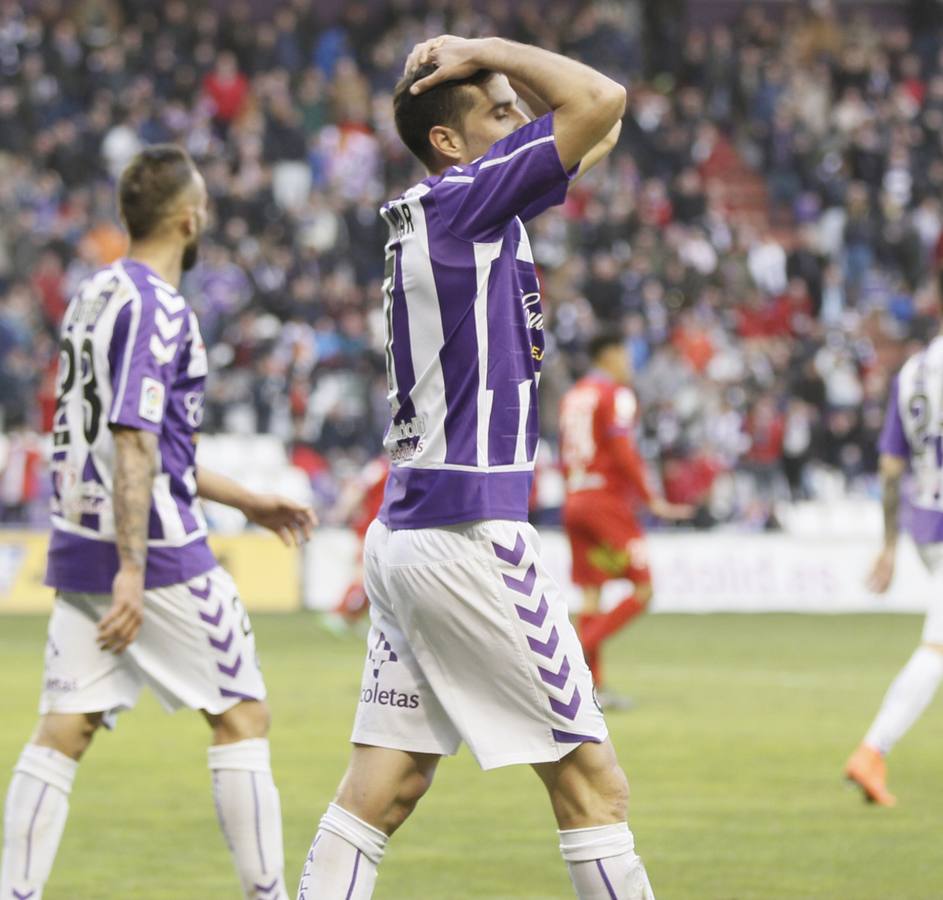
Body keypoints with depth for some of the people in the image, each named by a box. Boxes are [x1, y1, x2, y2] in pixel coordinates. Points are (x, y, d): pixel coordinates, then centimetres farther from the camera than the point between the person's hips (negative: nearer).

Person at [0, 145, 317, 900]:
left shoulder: (97, 296, 16)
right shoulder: (155, 308, -12)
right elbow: (133, 443, -21)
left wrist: (247, 500, 30)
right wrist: (131, 571, -24)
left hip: (79, 547, 8)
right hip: (155, 552, -8)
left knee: (63, 730, 3)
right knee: (241, 715, 2)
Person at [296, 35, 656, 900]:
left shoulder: (429, 214, 15)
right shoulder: (461, 201, -10)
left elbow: (598, 124, 25)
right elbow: (600, 100, -17)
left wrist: (484, 68, 12)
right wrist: (486, 51, -5)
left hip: (403, 534, 9)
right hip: (468, 533, -9)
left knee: (382, 791, 6)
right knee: (593, 785, -4)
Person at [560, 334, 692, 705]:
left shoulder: (572, 396, 16)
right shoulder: (616, 395, -7)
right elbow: (622, 453, -16)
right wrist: (651, 500, -12)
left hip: (574, 503, 8)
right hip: (608, 501, -8)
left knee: (591, 594, 6)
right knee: (642, 589, -3)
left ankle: (593, 685, 2)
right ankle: (583, 646, -17)